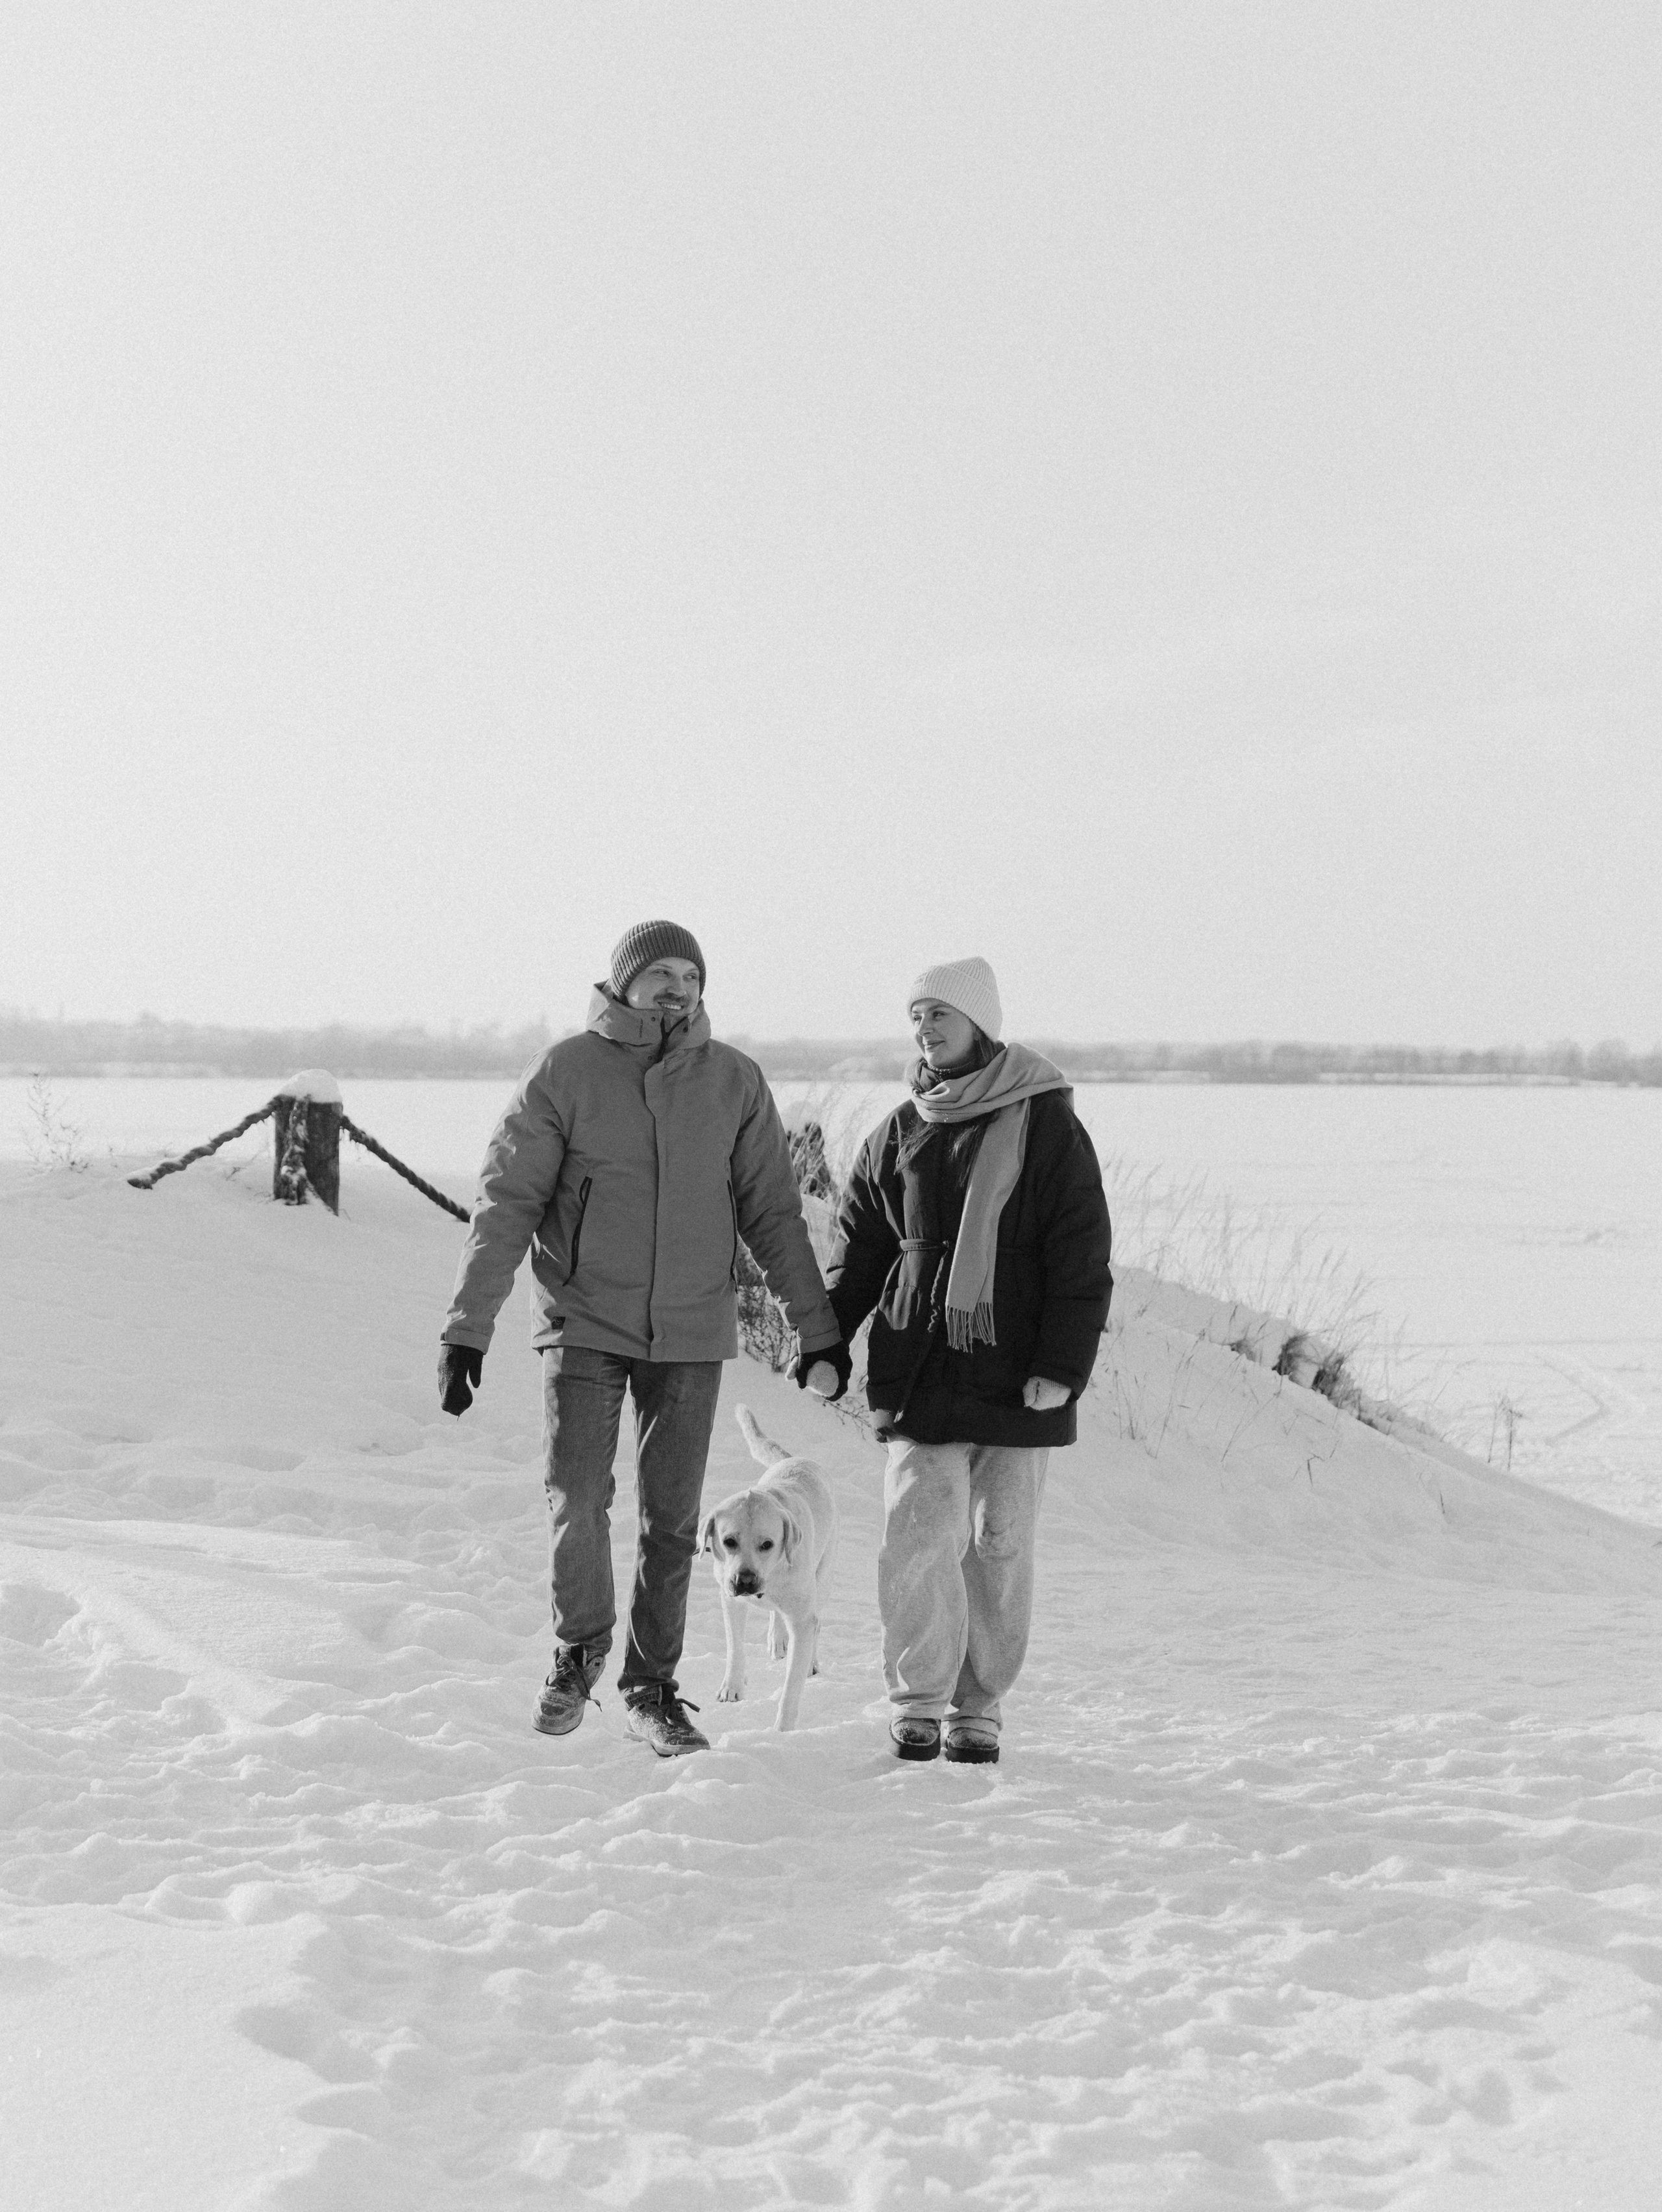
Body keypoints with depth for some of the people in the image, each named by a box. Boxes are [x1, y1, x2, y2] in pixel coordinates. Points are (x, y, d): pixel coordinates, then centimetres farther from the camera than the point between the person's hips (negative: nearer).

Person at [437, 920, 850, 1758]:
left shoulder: (735, 1082, 3)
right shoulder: (565, 1074, -4)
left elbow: (772, 1214, 9)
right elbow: (505, 1202, -5)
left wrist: (818, 1329, 8)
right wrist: (467, 1328, -10)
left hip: (690, 1333, 2)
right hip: (585, 1322, -2)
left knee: (672, 1518, 6)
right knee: (576, 1498, -13)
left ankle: (652, 1686, 19)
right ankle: (580, 1645, 13)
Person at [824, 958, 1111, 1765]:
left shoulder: (1048, 1127, -1)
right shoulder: (900, 1135, 11)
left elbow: (1082, 1263, -4)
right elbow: (859, 1249, 16)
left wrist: (1062, 1367, -11)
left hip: (1016, 1385, -2)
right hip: (919, 1379, 2)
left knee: (1000, 1549, 4)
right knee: (919, 1540, -7)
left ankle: (978, 1707, 16)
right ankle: (919, 1700, 7)